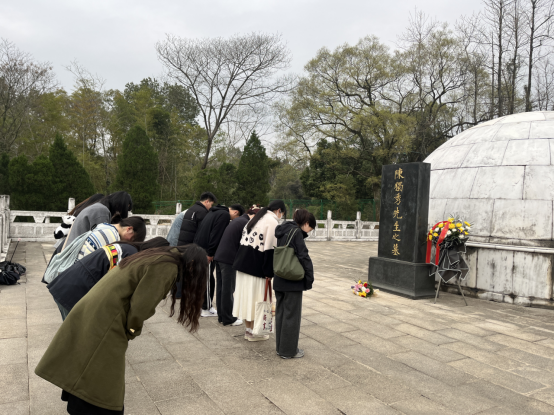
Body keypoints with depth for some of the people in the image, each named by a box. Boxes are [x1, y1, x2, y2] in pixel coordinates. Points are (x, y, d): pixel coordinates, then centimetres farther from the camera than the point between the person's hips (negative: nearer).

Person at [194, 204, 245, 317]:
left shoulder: (215, 212, 19)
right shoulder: (225, 215, -12)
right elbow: (216, 235, -20)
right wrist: (210, 253, -19)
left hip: (198, 247, 10)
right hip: (206, 251, -10)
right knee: (208, 279, -1)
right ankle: (206, 309, 6)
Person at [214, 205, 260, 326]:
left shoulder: (237, 220, 19)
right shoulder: (246, 224, -11)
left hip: (219, 256, 9)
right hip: (228, 259, -9)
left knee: (220, 287, 13)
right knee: (228, 289, 0)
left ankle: (221, 316, 23)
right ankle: (228, 319, 9)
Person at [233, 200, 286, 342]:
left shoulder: (256, 218, 16)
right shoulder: (272, 222, -11)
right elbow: (270, 248, -16)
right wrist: (269, 272, -13)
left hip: (243, 260, 9)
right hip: (255, 265, -9)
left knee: (246, 295, 14)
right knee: (255, 297, 2)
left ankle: (248, 329, 26)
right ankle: (253, 332, 13)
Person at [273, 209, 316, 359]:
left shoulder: (283, 231, 13)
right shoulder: (296, 232, -13)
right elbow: (303, 256, -17)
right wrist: (309, 279, -9)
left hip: (279, 281, 9)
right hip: (293, 282, -9)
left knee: (281, 313, 16)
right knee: (292, 316, 3)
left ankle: (281, 347, 28)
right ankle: (288, 350, 13)